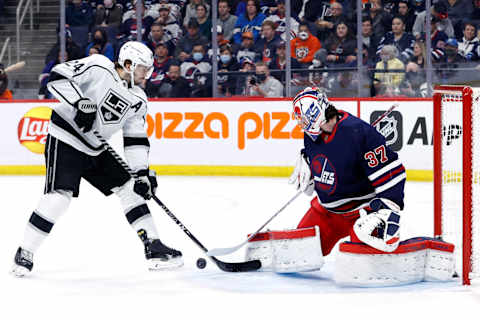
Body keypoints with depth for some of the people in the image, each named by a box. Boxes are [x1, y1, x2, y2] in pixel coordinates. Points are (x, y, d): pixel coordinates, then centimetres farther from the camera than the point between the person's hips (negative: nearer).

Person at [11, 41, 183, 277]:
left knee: (130, 188, 4)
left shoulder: (138, 100, 6)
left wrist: (143, 173, -5)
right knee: (59, 196, -19)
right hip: (65, 141, -8)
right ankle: (25, 253, -7)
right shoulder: (98, 68, -14)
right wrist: (80, 103, -29)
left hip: (96, 151, 8)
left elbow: (136, 139, 6)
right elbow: (58, 76, -19)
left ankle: (153, 248, 11)